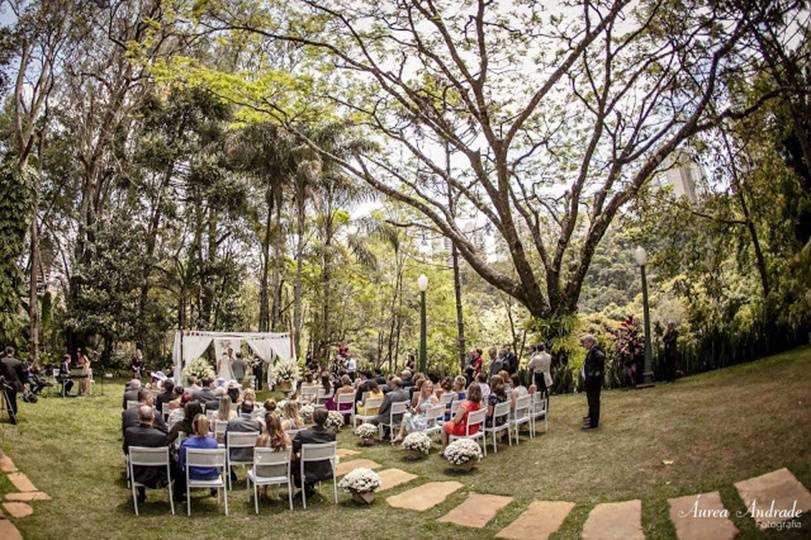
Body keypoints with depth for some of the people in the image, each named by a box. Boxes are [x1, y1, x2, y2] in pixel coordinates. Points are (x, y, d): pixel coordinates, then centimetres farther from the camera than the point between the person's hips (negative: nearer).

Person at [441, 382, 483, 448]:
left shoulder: (465, 404, -32)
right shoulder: (480, 403, -12)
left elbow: (456, 421, -25)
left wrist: (452, 419, -2)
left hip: (465, 430, -7)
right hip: (475, 429, 7)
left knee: (445, 426, 20)